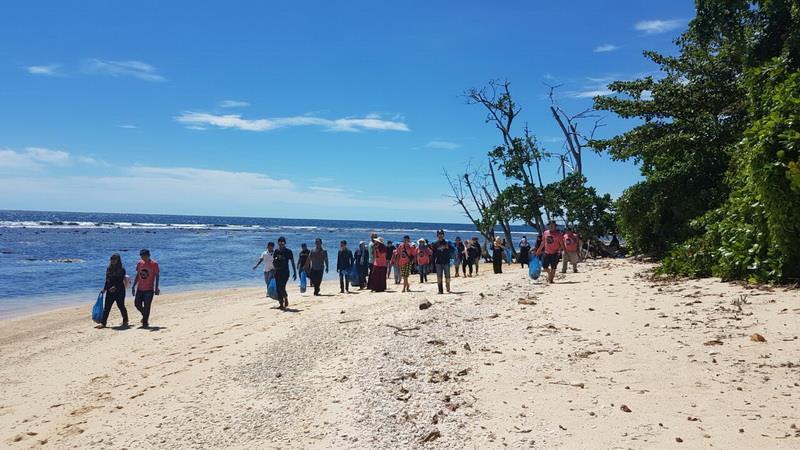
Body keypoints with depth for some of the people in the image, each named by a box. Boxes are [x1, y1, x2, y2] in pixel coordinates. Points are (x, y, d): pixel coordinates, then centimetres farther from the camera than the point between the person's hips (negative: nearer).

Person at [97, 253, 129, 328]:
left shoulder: (122, 270, -7)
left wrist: (115, 287, -28)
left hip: (119, 291, -5)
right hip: (110, 291, 5)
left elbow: (121, 281, -15)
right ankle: (103, 323, 3)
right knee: (106, 307, 1)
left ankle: (125, 321, 20)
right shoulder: (109, 269, 10)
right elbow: (107, 280, 16)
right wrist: (104, 289, 12)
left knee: (121, 306, 4)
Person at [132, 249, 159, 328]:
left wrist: (156, 287, -12)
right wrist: (133, 286, 10)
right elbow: (137, 275, 13)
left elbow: (157, 276, -6)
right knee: (137, 304, 6)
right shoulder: (139, 263, 6)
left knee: (147, 306, -3)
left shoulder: (154, 264, -8)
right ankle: (145, 316, 31)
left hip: (149, 289, -5)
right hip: (140, 288, 5)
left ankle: (145, 322, 6)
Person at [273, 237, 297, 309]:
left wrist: (295, 273, 0)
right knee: (278, 289, 3)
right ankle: (281, 304, 14)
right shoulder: (276, 252, 8)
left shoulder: (288, 251, -3)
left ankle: (286, 299, 11)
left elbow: (292, 262, 1)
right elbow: (273, 262, 14)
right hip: (277, 272, 4)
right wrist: (275, 266, -9)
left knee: (282, 288, -16)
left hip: (285, 272, -4)